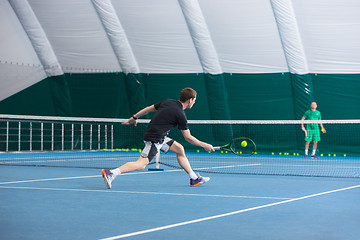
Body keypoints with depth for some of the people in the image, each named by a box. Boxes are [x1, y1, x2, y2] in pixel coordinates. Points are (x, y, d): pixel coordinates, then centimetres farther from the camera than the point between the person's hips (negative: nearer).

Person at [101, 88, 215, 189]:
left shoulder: (167, 102, 8)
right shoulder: (180, 115, -13)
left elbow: (149, 108, 16)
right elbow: (188, 137, -7)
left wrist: (134, 118, 26)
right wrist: (203, 145, 3)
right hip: (154, 139, -10)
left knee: (179, 149, 14)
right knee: (141, 164, -16)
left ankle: (195, 178, 18)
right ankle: (110, 173, -25)